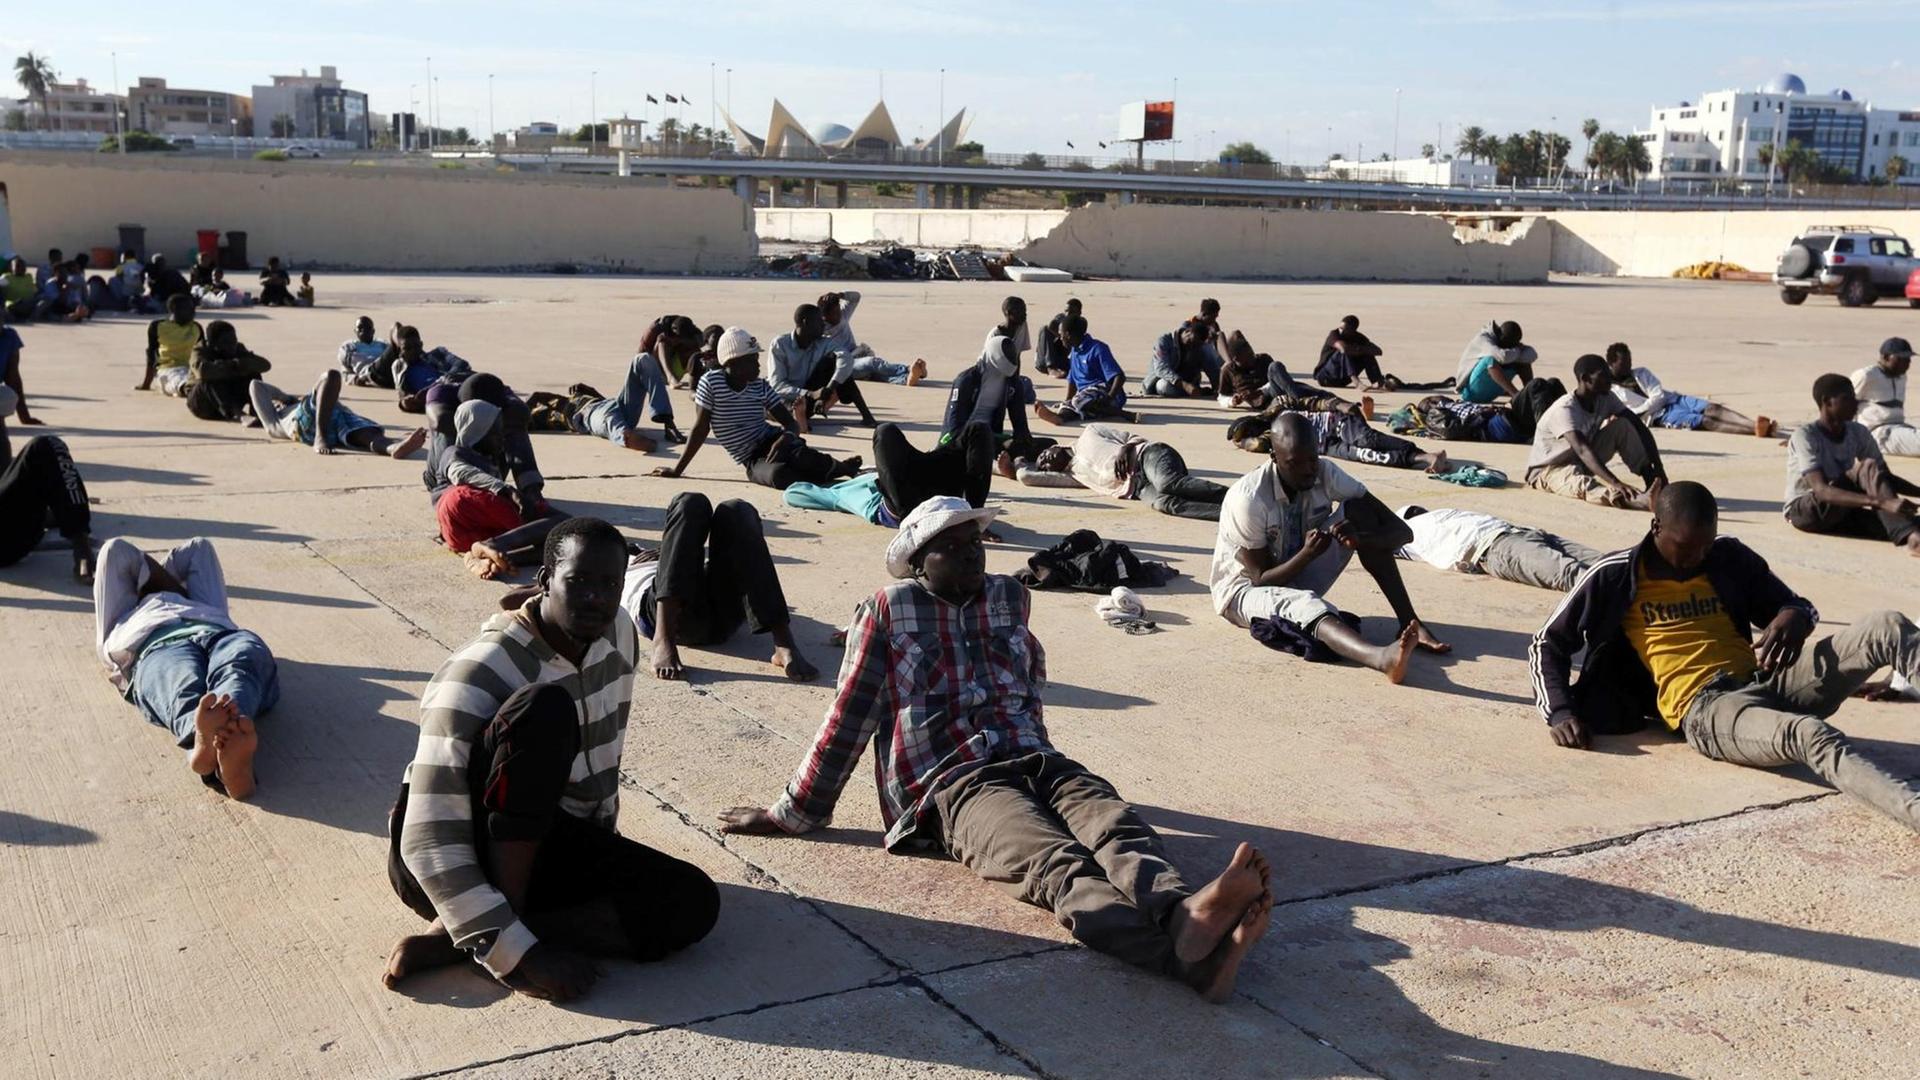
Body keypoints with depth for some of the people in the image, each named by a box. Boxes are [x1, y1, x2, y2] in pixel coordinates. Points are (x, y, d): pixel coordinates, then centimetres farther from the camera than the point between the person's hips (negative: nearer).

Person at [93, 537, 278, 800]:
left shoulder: (201, 606, 53)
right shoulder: (125, 619, 47)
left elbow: (199, 548, 57)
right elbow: (117, 551, 47)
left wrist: (146, 579, 59)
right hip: (159, 648, -1)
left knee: (240, 666, -38)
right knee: (182, 689, -39)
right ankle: (204, 738, -75)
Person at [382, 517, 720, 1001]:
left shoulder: (620, 634, -3)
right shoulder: (479, 672, -25)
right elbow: (431, 844, -29)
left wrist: (607, 863, 17)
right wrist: (518, 955, -34)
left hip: (544, 846, 7)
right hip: (455, 863, -7)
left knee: (693, 901, -19)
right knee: (546, 708, -31)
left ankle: (453, 939, -18)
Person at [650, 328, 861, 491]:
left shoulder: (761, 387, 3)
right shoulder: (710, 383, -5)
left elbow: (791, 422, 2)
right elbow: (700, 429, -1)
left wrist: (785, 437, -23)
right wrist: (677, 469, -1)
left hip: (772, 441, 2)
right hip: (753, 460, -2)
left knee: (801, 456, -36)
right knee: (778, 474, -37)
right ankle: (840, 470, -32)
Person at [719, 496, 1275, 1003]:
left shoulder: (1010, 596, 19)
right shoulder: (888, 611, 7)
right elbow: (848, 718, 10)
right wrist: (793, 814, 13)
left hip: (1038, 763, 5)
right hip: (953, 786, -5)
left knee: (1118, 826, -31)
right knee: (1061, 864, -35)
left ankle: (1186, 917, -64)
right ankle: (1187, 951, -65)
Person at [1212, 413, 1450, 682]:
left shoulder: (1325, 474, -12)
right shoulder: (1248, 499, -27)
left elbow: (1402, 531, -14)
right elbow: (1261, 580, -22)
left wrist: (1360, 537, -36)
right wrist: (1308, 553, -38)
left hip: (1299, 580, 6)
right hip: (1245, 589, -6)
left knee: (1358, 509, -14)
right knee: (1304, 604, -40)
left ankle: (1409, 623, -21)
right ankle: (1382, 657, -69)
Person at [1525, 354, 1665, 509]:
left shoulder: (1605, 399, -7)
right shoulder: (1565, 410, -29)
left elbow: (1640, 429, -6)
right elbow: (1582, 450, -42)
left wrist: (1658, 468, -18)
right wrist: (1615, 483, -54)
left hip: (1582, 463, 8)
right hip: (1548, 469, -7)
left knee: (1623, 424, -9)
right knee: (1583, 484, -40)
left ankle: (1654, 486, -16)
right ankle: (1639, 499, -66)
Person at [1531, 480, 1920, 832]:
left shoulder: (1731, 558, 15)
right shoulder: (1615, 577, 5)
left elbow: (1799, 606, 25)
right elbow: (1547, 645, 10)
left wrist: (1792, 619, -2)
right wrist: (1560, 714, -6)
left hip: (1766, 682, 5)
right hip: (1702, 708, -5)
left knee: (1888, 627, -19)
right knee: (1808, 734, -38)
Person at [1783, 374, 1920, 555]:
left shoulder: (1858, 433, 1)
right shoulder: (1805, 435, -19)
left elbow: (1887, 477, 6)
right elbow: (1821, 490, -32)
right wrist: (1882, 502, -44)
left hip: (1841, 511, 7)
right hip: (1804, 511, -7)